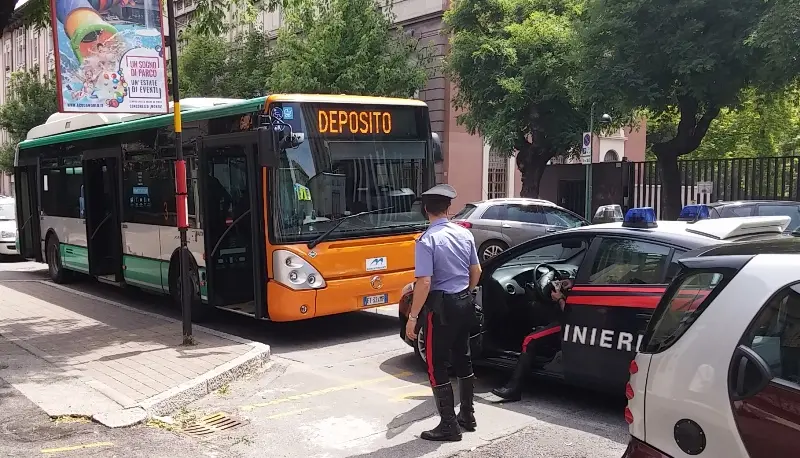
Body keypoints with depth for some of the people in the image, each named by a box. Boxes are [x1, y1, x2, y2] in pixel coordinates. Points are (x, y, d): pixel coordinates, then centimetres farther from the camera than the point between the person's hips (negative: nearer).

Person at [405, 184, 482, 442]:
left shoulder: (427, 240, -18)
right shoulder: (465, 234, 3)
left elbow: (424, 282, -22)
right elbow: (476, 271, 11)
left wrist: (412, 317, -16)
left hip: (441, 307, -7)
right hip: (464, 303, 7)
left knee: (437, 366, 2)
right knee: (463, 359, 19)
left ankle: (449, 425, 6)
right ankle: (467, 415, 30)